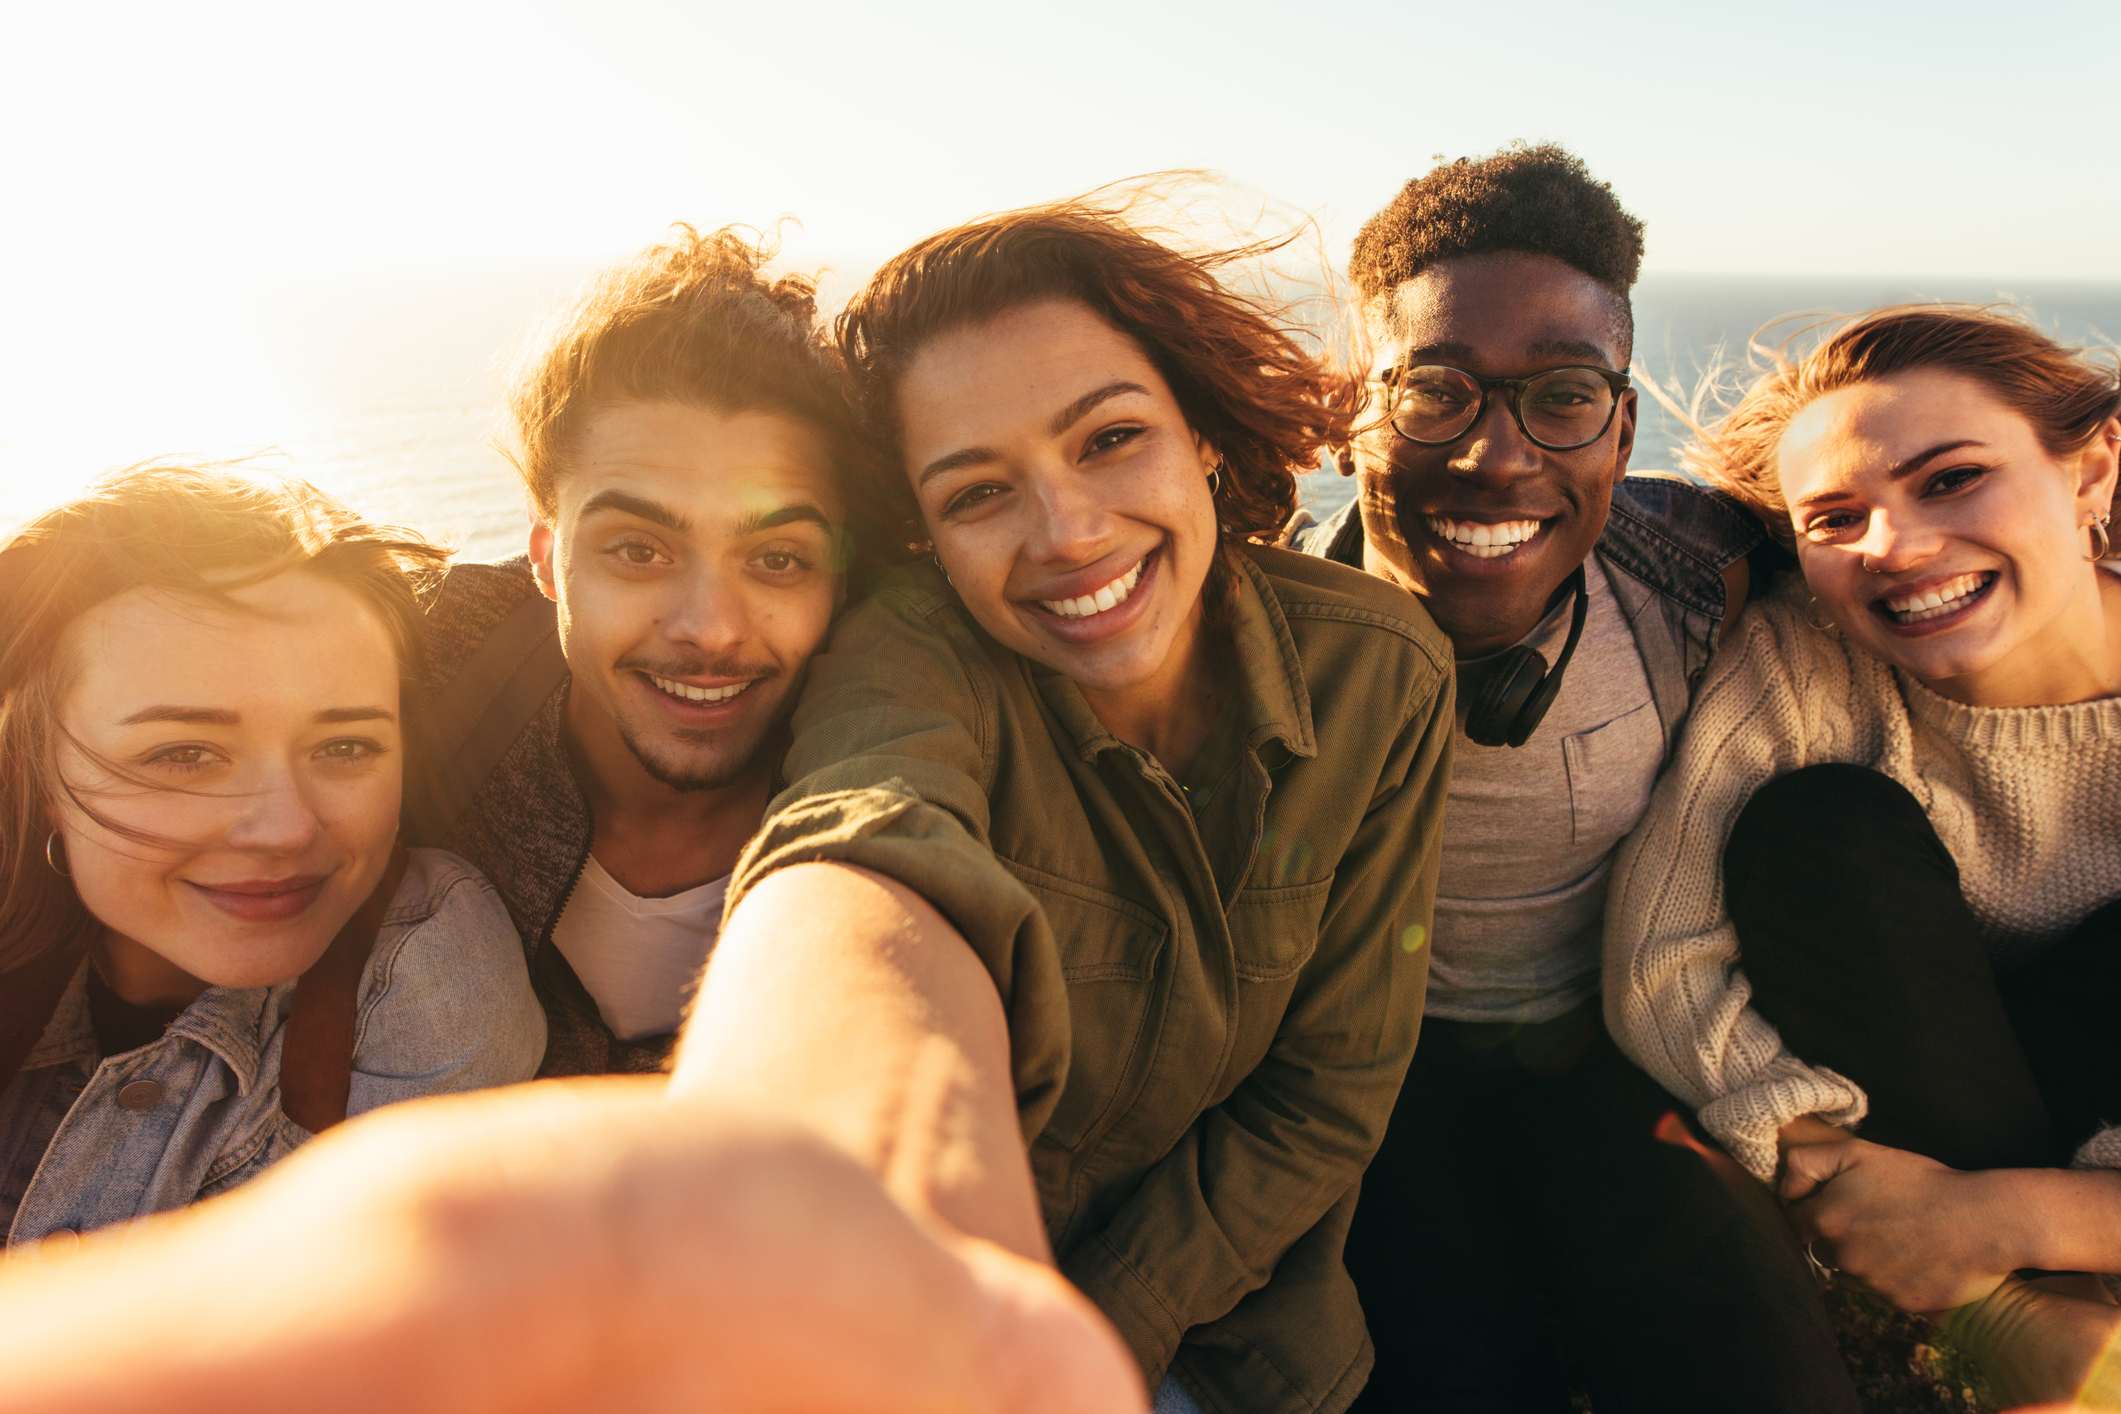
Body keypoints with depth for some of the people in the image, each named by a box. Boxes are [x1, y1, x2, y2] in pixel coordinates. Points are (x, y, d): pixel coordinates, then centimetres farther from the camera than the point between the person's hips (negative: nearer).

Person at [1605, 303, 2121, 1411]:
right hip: (1896, 1097, 1)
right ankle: (2020, 1316, -17)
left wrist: (2007, 1217, -29)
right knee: (1820, 827, -27)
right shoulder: (1798, 665, -20)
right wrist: (1842, 1171, -30)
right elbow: (1659, 966, -22)